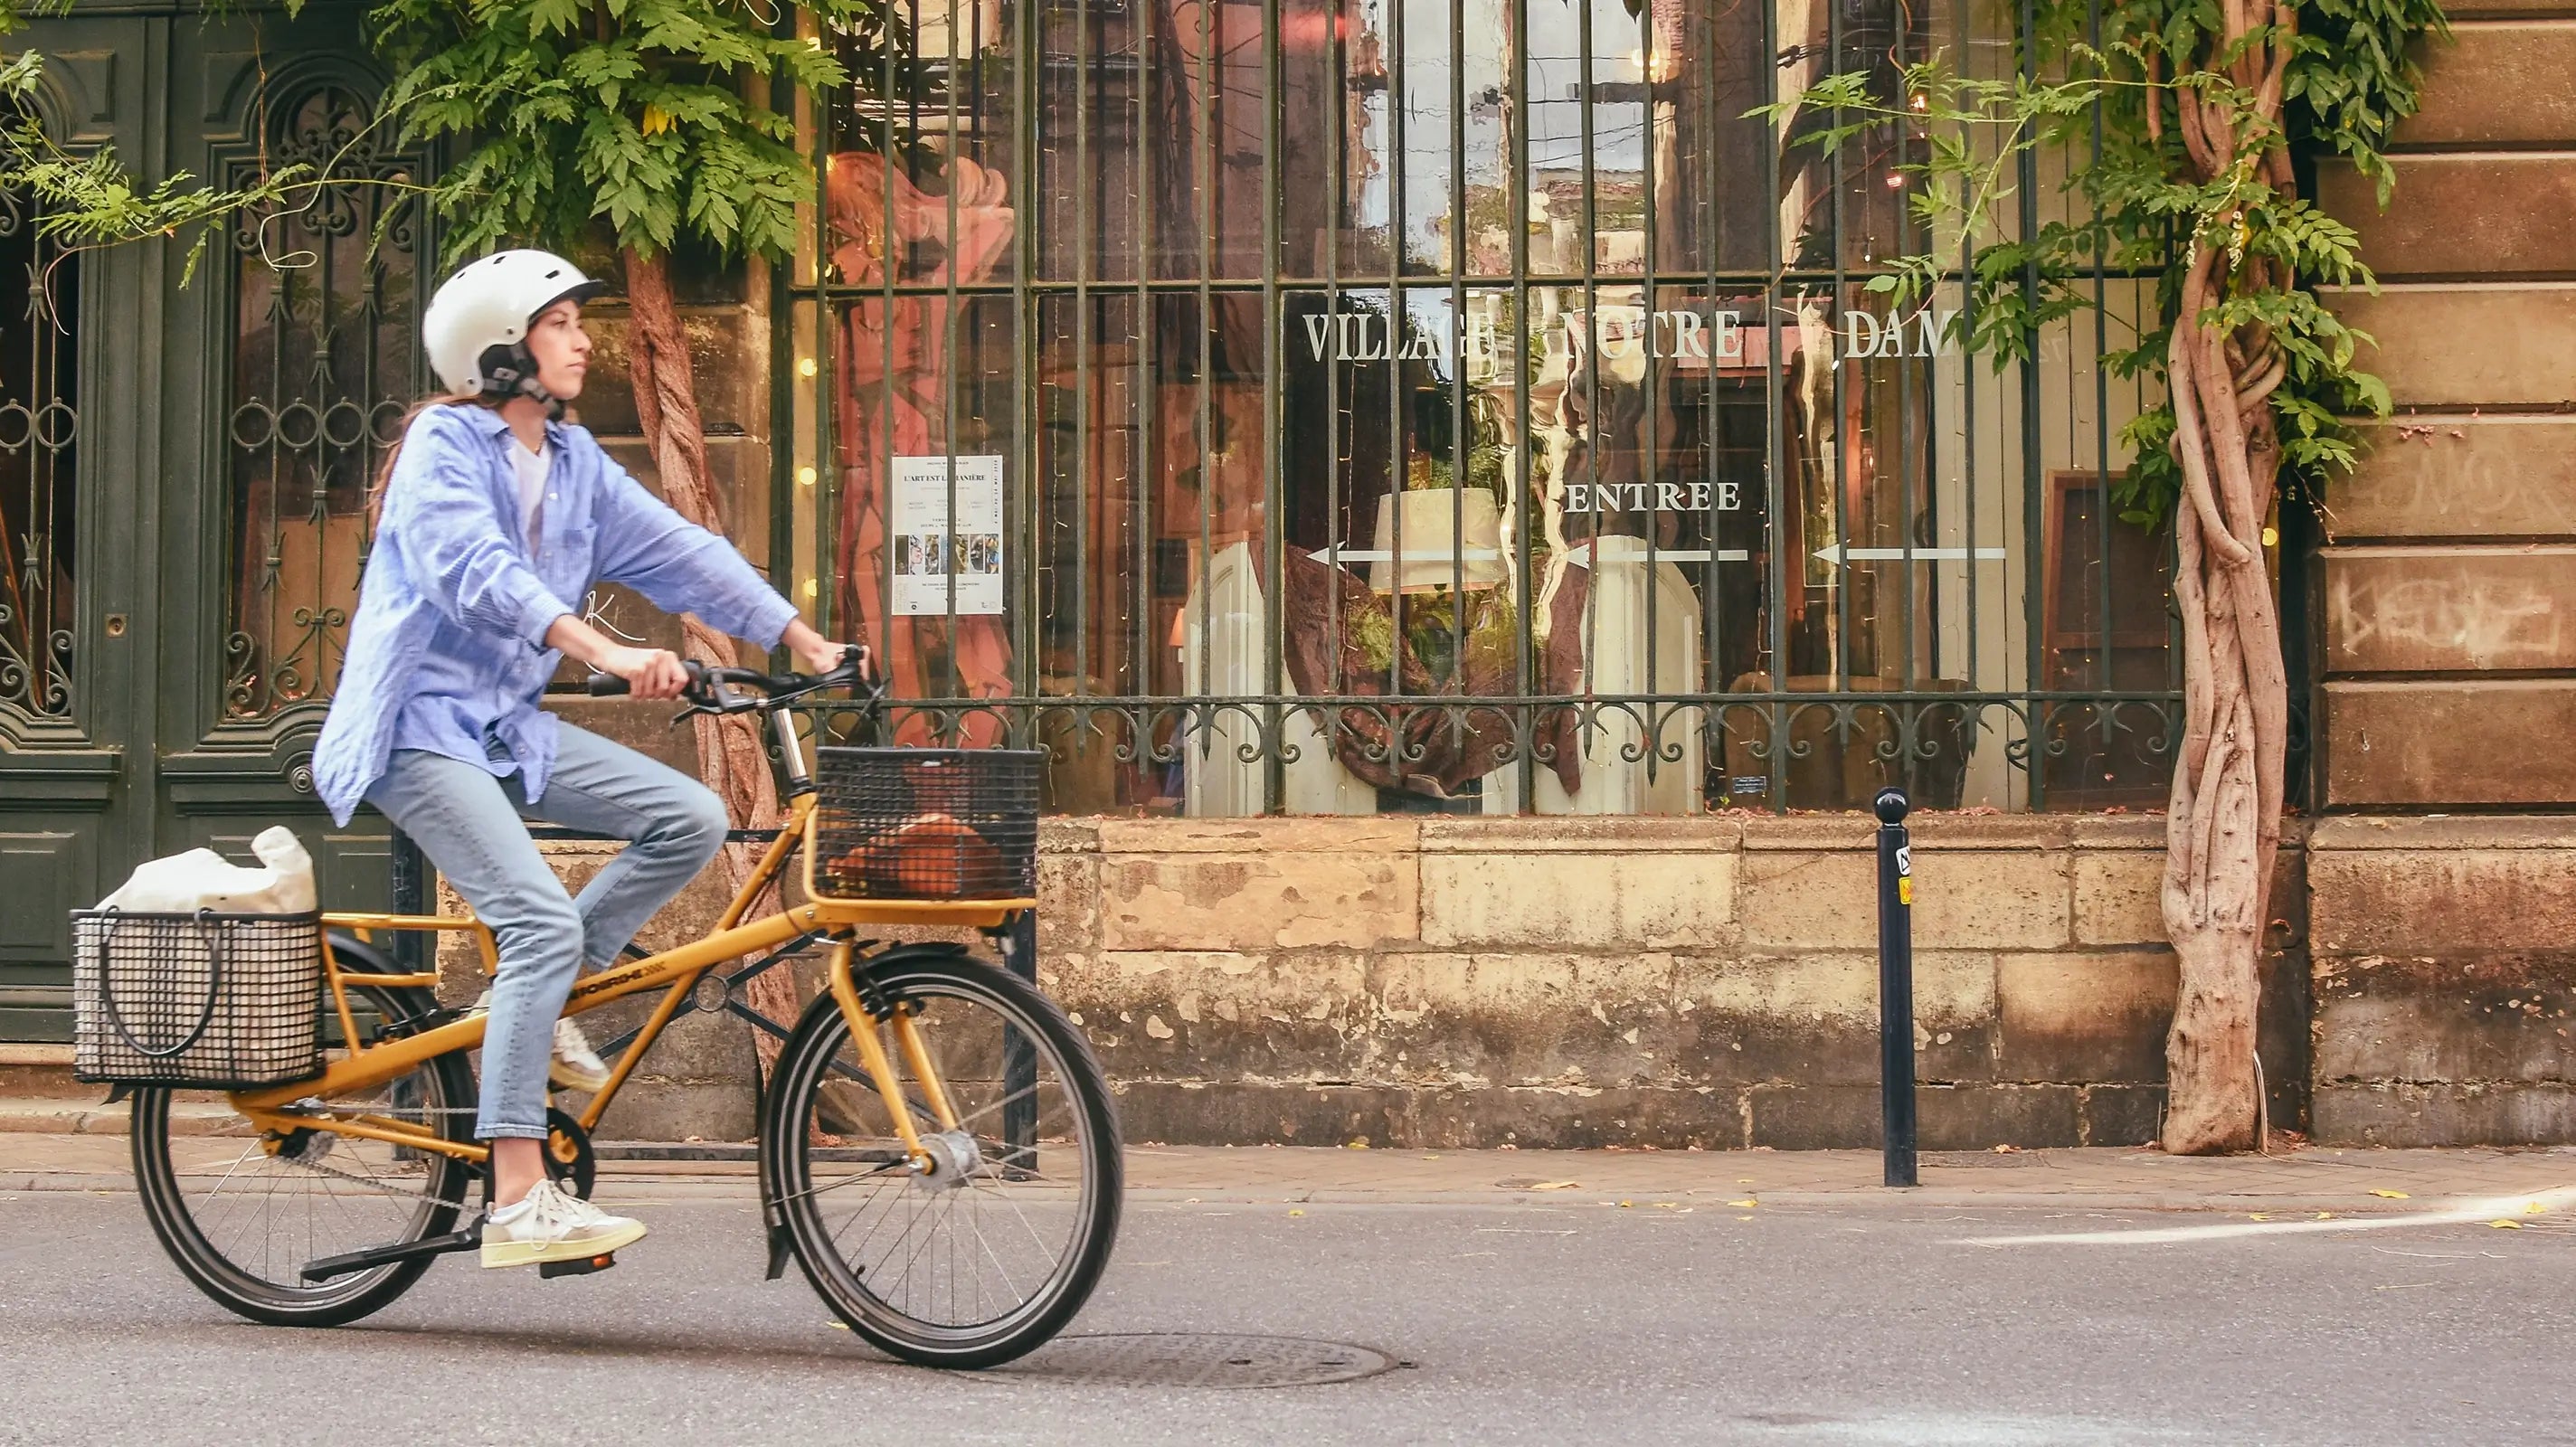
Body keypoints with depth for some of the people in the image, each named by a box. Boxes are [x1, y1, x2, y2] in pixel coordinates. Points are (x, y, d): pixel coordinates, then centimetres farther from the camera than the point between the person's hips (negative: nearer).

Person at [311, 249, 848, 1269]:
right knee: (544, 922, -23)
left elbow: (679, 550, 11)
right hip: (422, 725, -8)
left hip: (509, 725, 8)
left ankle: (535, 1006, 5)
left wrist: (800, 637, 3)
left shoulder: (573, 461, 12)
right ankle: (518, 1205, -24)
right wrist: (604, 650, -42)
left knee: (689, 818, -8)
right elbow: (473, 568, -29)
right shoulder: (444, 442, -12)